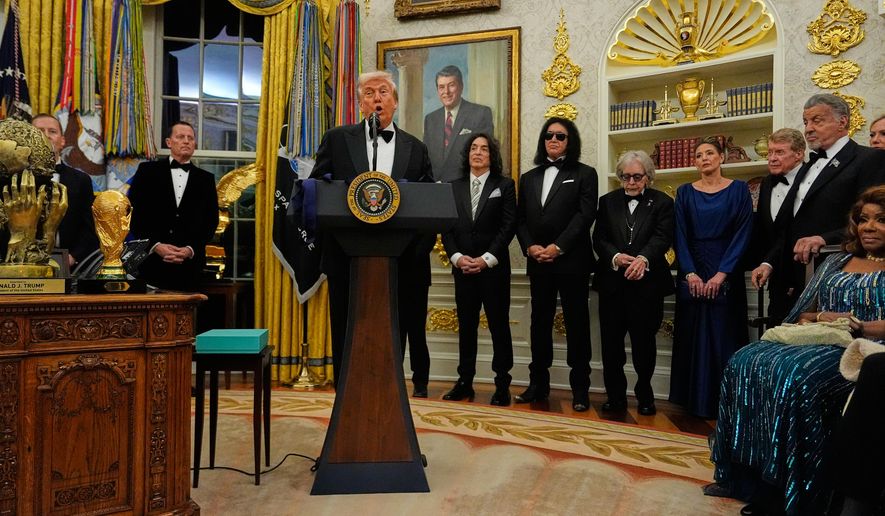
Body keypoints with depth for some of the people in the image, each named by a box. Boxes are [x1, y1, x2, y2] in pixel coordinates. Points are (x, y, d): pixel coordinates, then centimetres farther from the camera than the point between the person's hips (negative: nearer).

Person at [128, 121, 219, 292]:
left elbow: (211, 221, 8)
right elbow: (134, 213, 3)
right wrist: (155, 245, -9)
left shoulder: (206, 179, 12)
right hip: (152, 262, -1)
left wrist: (191, 249, -6)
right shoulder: (148, 170, 8)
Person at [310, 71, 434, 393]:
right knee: (347, 337, 8)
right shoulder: (337, 139, 8)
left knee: (394, 338, 9)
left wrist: (420, 247, -7)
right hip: (348, 258, 0)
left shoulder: (415, 148, 10)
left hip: (400, 261, 1)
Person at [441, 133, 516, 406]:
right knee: (466, 327, 8)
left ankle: (502, 385, 10)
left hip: (494, 268, -3)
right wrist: (457, 257, -8)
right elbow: (447, 227, 7)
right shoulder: (455, 187, 12)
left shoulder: (505, 185, 3)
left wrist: (487, 259, -13)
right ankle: (465, 382, 16)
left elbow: (508, 226, -5)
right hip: (463, 268, 3)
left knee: (499, 326, 3)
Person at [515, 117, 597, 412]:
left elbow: (585, 215, -8)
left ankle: (580, 387, 9)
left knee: (577, 322, 1)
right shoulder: (529, 178, 17)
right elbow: (520, 219, 11)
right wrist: (530, 247, -7)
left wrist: (557, 247, -16)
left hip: (572, 262, -4)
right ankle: (538, 383, 19)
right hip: (538, 263, 4)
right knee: (540, 322, 10)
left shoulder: (584, 174, 4)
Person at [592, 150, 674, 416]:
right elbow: (599, 239, 2)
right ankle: (615, 395, 18)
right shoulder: (608, 201, 10)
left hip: (647, 283, -2)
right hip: (612, 283, 2)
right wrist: (615, 257, -19)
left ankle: (644, 394, 24)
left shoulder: (662, 202, 3)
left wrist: (643, 259, -31)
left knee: (644, 341, 5)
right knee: (611, 342, 4)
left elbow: (662, 238, -11)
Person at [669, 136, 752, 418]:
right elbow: (680, 235, 2)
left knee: (724, 337, 0)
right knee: (693, 337, 4)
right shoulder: (685, 192, 8)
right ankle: (694, 399, 13)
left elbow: (742, 234, -4)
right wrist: (690, 274, -10)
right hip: (692, 274, 2)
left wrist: (721, 274, -13)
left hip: (726, 275, -2)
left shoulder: (738, 189, 3)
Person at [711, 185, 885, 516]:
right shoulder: (836, 261, 22)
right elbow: (803, 313, 16)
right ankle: (754, 475, -16)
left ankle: (791, 489, -23)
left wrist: (856, 325, -17)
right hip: (818, 342, 6)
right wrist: (821, 319, -4)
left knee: (795, 377, -35)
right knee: (745, 364, -20)